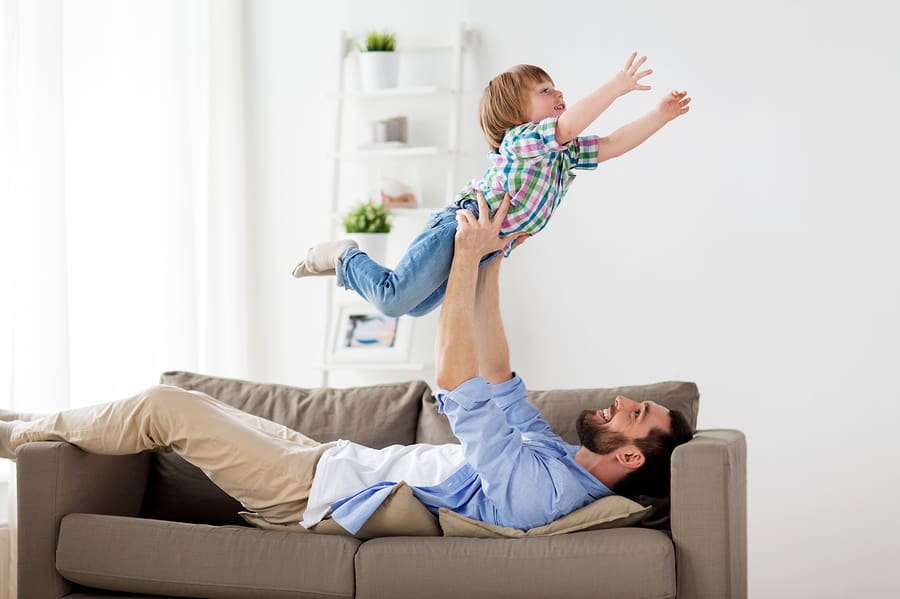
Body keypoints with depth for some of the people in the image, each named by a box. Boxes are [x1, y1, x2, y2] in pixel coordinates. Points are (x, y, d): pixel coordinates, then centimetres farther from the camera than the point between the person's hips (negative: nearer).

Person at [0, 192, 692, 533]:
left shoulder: (542, 488, -28)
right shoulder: (558, 458, 2)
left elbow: (459, 382, -30)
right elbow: (498, 378, 10)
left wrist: (468, 255, -24)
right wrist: (489, 264, 6)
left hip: (320, 494, -9)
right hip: (335, 460, 9)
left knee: (165, 406, -7)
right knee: (178, 403, 14)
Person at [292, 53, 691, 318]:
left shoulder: (564, 153, 10)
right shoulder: (523, 138, -17)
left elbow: (610, 146, 9)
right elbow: (570, 124, -34)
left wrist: (661, 116, 3)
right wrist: (618, 86, -37)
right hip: (459, 227, -10)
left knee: (416, 307, 17)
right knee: (393, 301, -17)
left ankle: (350, 266, 30)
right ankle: (345, 257, 8)